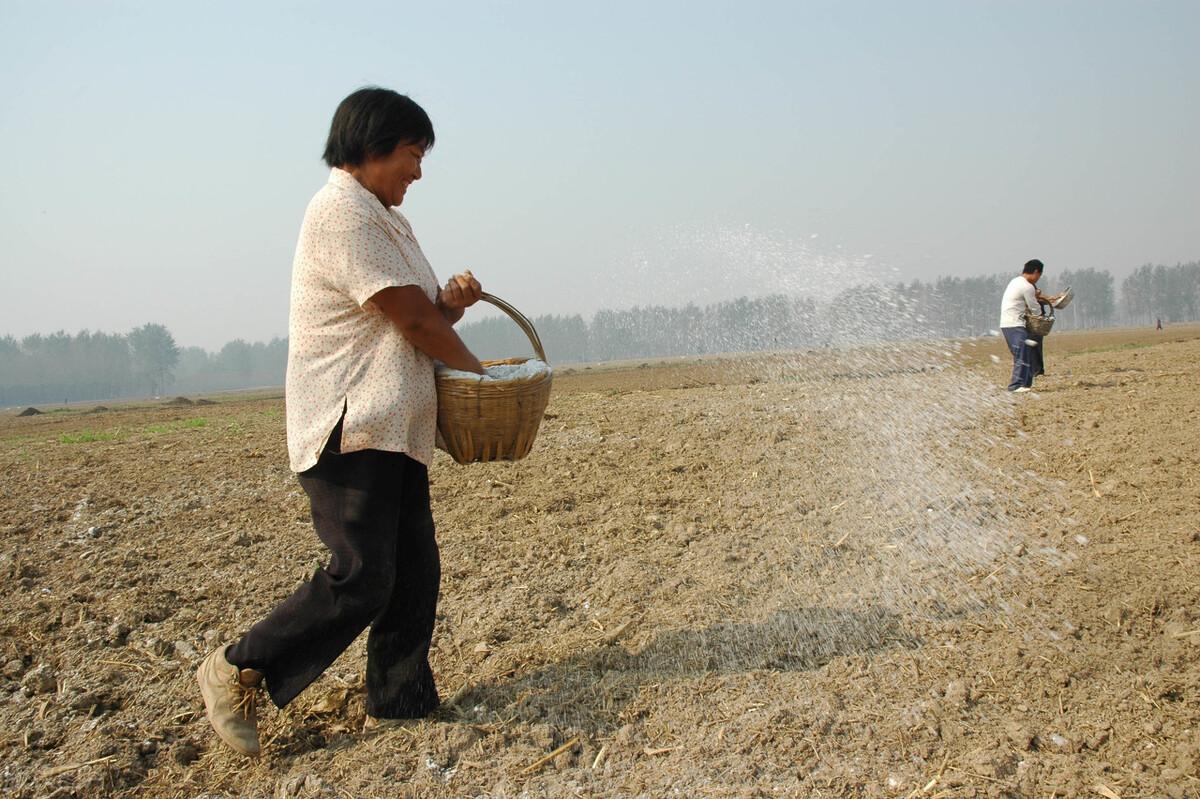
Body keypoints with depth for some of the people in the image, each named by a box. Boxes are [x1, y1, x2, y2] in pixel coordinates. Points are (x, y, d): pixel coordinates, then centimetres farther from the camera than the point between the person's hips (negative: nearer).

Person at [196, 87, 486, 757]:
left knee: (415, 574, 8)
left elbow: (423, 315, 23)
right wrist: (476, 369, 0)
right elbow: (411, 321, -14)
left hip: (395, 431, 10)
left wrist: (452, 301, -1)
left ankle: (402, 700, 18)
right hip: (350, 429, -10)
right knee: (361, 581, -12)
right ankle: (239, 672, 2)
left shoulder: (382, 218, 21)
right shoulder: (343, 212, -12)